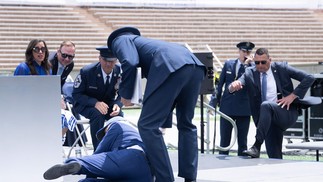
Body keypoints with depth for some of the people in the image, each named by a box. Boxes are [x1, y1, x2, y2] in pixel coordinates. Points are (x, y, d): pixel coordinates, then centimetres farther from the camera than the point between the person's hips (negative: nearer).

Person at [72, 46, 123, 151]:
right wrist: (95, 103, -32)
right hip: (85, 104, -3)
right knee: (97, 114, -36)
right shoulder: (86, 72, -20)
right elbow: (76, 94, -15)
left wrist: (117, 105, -25)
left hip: (108, 104, 3)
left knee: (119, 115, -29)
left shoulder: (120, 72, -13)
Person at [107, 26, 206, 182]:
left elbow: (129, 63, -2)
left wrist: (125, 94, 11)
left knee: (147, 126, 1)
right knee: (186, 124, 24)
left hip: (171, 67, -8)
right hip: (195, 65, 8)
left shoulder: (120, 40, 23)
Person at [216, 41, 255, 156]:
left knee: (242, 141, 4)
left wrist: (246, 65, -20)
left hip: (243, 109, -2)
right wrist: (217, 100, 11)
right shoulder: (228, 64, 8)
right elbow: (220, 83, 13)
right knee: (224, 140, 6)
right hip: (227, 107, 2)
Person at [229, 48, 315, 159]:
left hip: (288, 113, -4)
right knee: (273, 156, -6)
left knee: (266, 105, -32)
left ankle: (257, 147, -35)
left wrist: (292, 96, -10)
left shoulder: (281, 68, 0)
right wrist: (233, 86, -33)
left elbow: (309, 78, -3)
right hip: (269, 119, 4)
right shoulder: (250, 73, 6)